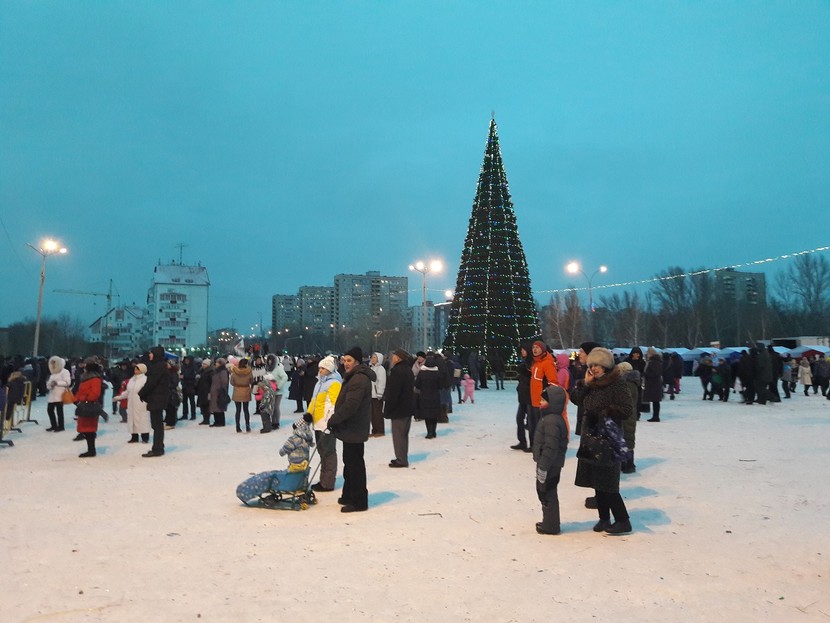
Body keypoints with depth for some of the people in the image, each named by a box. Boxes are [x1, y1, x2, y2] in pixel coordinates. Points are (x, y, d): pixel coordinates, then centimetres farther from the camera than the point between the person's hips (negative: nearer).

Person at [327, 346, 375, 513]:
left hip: (354, 430, -11)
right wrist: (335, 420, 13)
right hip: (351, 429, 11)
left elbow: (350, 405, -27)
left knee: (355, 465, -4)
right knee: (350, 463, 20)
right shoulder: (354, 377, 16)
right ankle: (349, 496, 32)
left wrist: (333, 420, -17)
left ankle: (359, 502, 4)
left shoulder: (359, 379, -21)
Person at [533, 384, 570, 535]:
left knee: (547, 494, 2)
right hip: (551, 464, 10)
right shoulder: (551, 418, 9)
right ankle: (549, 522, 31)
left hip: (550, 466, -10)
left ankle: (550, 526, 14)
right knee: (544, 492, 20)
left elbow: (550, 448, -26)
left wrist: (543, 467, -21)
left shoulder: (551, 422, -24)